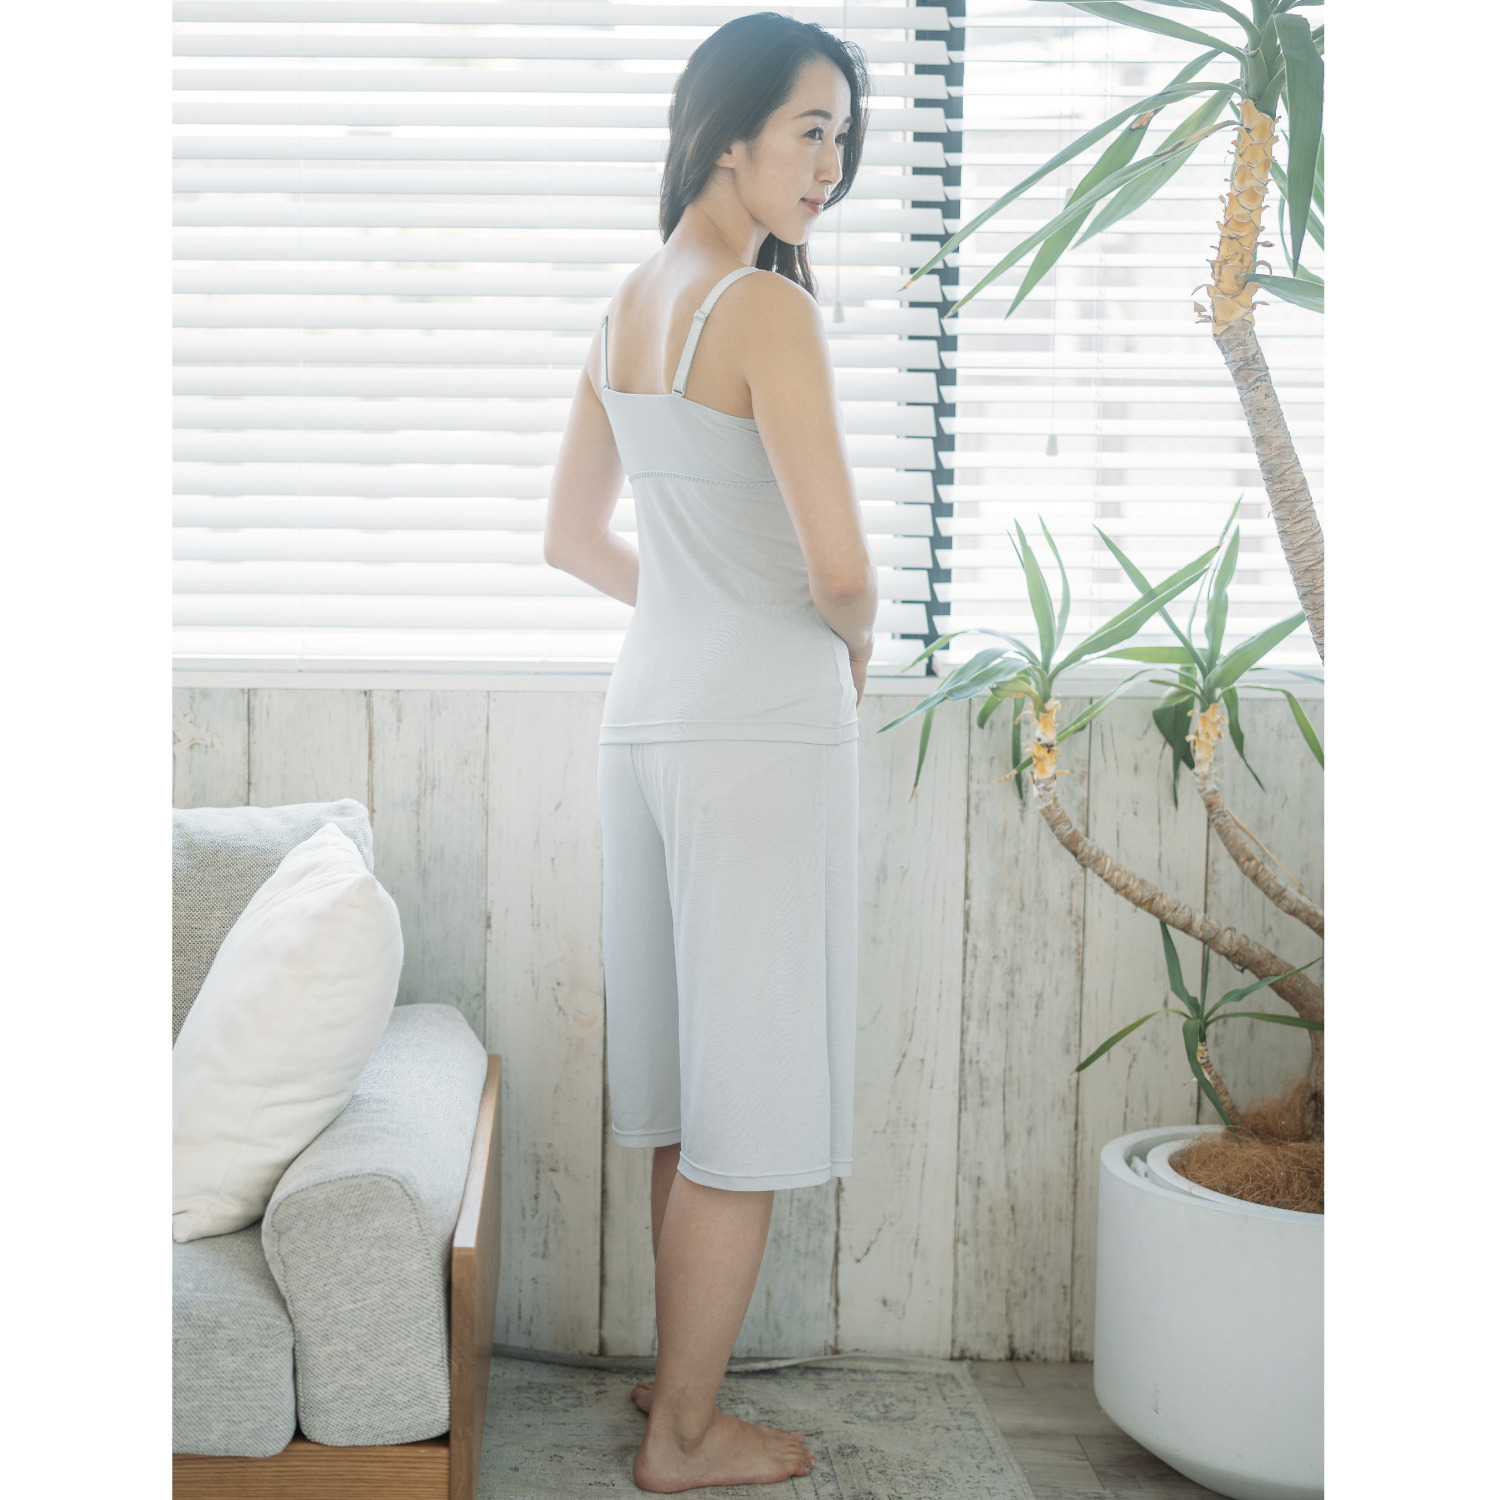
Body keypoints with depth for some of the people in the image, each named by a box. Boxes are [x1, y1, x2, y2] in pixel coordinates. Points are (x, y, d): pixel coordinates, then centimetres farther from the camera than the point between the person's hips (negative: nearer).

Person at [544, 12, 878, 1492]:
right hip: (761, 732, -9)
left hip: (648, 713, 9)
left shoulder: (626, 309, 11)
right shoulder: (769, 311, -15)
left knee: (691, 1095, 18)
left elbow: (572, 540, 19)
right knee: (752, 1108, 3)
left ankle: (680, 1379, 32)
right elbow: (839, 566, -20)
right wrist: (853, 638, 0)